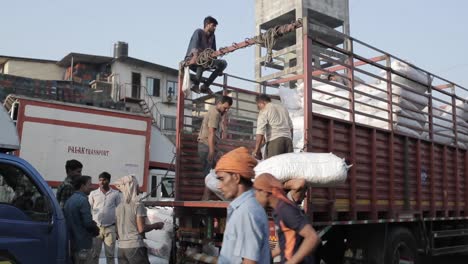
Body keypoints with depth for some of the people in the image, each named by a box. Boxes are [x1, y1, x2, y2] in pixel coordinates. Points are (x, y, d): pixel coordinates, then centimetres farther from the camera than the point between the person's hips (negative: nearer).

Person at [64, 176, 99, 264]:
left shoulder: (69, 200, 12)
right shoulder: (83, 200, -16)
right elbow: (88, 222, -21)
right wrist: (96, 230, -1)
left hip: (72, 243, 9)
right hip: (83, 244, -9)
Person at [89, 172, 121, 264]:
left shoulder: (116, 193, 3)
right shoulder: (93, 193, 5)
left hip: (110, 228, -1)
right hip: (96, 227, 1)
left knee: (110, 254, 5)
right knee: (94, 254, 5)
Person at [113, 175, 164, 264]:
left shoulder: (119, 207, 9)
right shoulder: (138, 204, -9)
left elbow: (118, 230, 13)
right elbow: (141, 229, -12)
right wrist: (156, 225, 1)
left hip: (121, 247, 6)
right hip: (135, 246, -6)